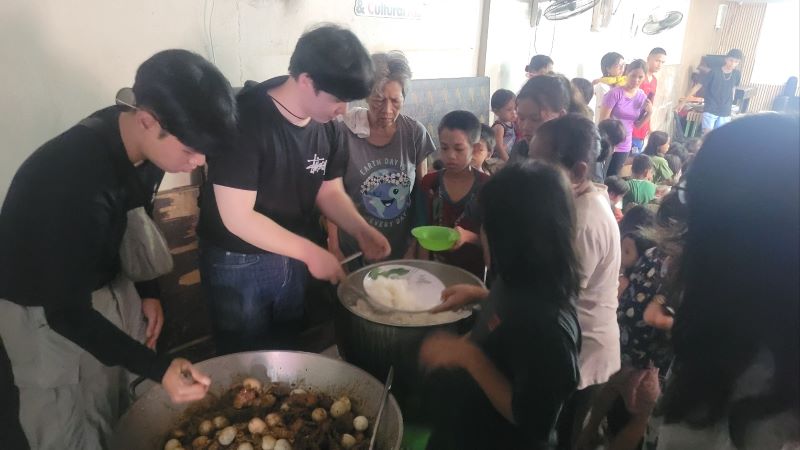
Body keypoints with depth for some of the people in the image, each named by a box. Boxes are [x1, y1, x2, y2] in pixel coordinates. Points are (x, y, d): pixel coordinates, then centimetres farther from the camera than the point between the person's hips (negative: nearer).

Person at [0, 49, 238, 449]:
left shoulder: (130, 133, -14)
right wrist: (158, 369, -36)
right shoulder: (76, 182, -38)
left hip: (102, 284, 7)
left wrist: (146, 291, 8)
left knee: (126, 415, 17)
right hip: (44, 308, -6)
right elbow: (67, 312, -30)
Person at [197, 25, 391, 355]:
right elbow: (237, 218, -25)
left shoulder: (327, 127, -4)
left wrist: (360, 230, -13)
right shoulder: (245, 118, -24)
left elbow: (330, 192, 5)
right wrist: (310, 252, -25)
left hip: (293, 258, 6)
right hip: (239, 263, -5)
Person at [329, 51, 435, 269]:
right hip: (354, 252, -2)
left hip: (402, 251, 2)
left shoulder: (415, 132, -6)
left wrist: (417, 245, 0)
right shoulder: (345, 133, -12)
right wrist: (333, 247, -5)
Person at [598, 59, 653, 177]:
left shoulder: (642, 96, 3)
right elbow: (603, 120, -12)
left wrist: (649, 113, -7)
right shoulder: (615, 93, -13)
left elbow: (637, 125, 10)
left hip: (624, 146, 5)